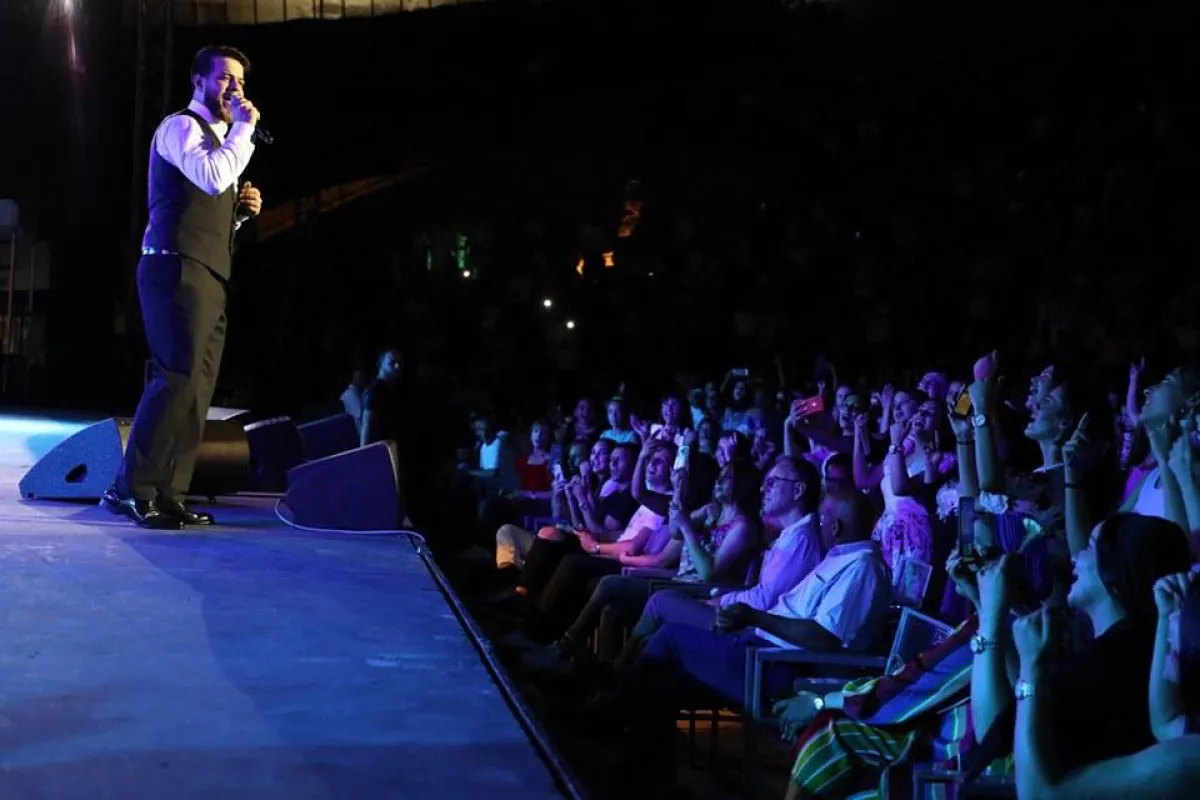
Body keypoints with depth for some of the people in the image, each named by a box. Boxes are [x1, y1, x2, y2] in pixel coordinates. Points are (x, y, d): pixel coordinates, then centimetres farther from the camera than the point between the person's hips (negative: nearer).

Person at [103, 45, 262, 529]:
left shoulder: (218, 138, 26)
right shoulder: (180, 127, -3)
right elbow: (214, 177, -23)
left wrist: (241, 209, 10)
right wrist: (244, 128, -12)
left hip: (207, 275, 10)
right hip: (179, 270, -9)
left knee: (197, 387, 4)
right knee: (177, 379, -16)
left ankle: (168, 493, 5)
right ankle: (132, 489, -13)